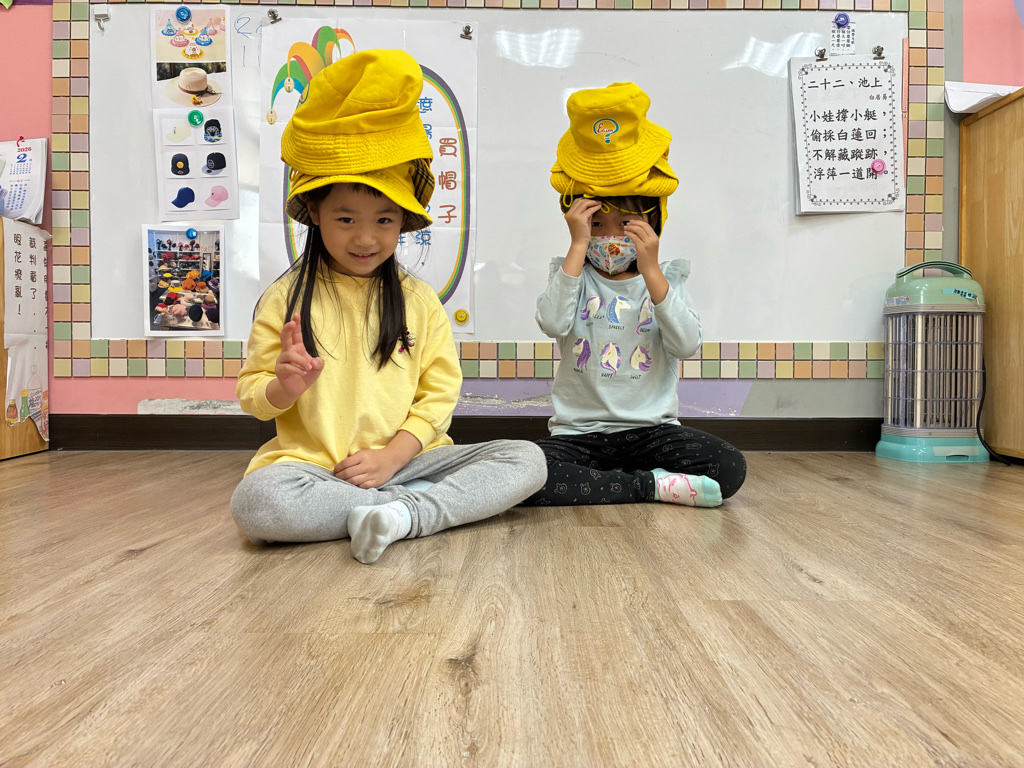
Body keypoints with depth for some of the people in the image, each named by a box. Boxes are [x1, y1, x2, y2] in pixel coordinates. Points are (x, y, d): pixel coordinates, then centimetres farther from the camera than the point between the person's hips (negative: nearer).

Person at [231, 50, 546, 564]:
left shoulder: (418, 300, 8)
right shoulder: (286, 299, 5)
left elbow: (440, 391, 3)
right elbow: (252, 394, 6)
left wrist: (391, 456, -11)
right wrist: (284, 388, -19)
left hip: (405, 459, 2)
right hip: (313, 466, -1)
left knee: (527, 460, -15)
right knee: (254, 501, -35)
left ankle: (402, 513, -29)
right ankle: (441, 504, -27)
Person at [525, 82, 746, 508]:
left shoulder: (666, 277, 7)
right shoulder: (572, 275, 6)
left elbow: (687, 345, -12)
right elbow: (552, 323, -17)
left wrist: (650, 268, -17)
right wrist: (578, 247, -16)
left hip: (651, 430, 1)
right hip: (577, 432, 0)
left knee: (729, 468, -24)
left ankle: (595, 481, -10)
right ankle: (652, 485, -16)